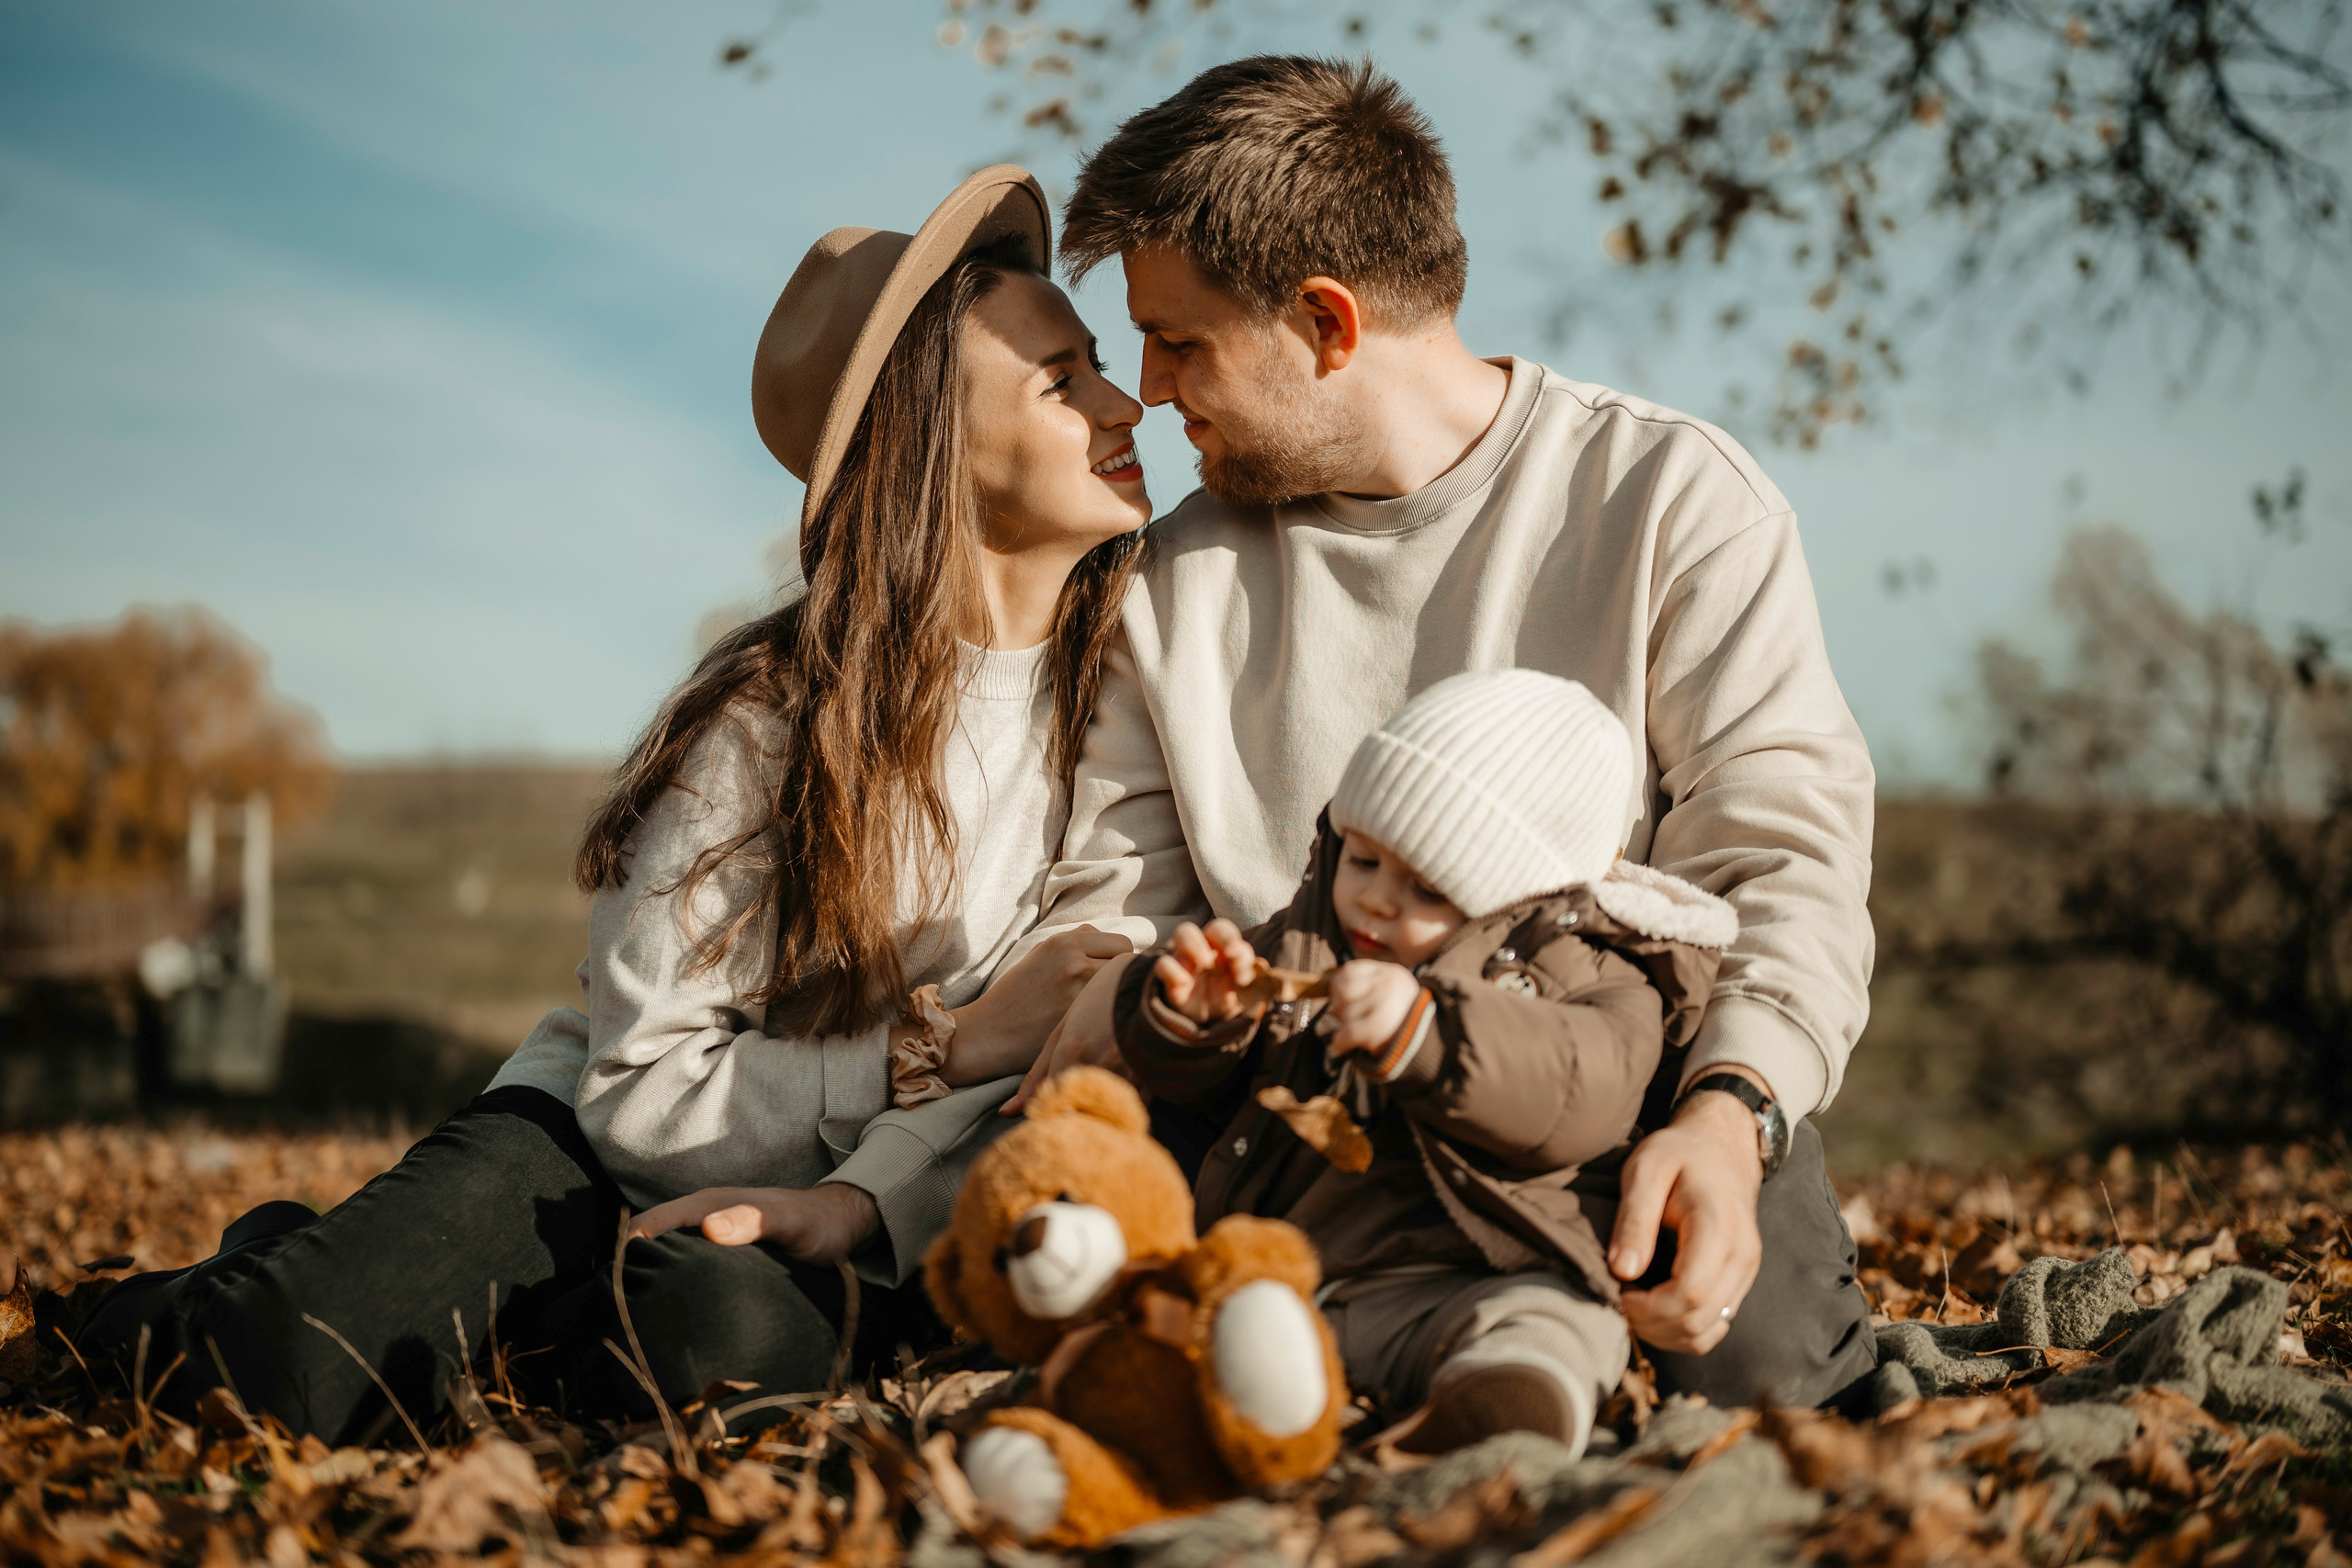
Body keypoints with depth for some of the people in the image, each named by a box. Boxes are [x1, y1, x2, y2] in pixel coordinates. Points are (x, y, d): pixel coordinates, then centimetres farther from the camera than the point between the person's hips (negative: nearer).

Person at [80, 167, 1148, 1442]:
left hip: (862, 1182, 2)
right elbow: (645, 1092, -16)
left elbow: (1062, 1029, -7)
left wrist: (865, 1195, -23)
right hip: (602, 1143, -2)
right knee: (274, 1368, -28)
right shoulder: (773, 713, -15)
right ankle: (294, 1275, 9)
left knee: (727, 1331, -36)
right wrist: (947, 1046, -21)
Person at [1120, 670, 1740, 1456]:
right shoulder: (1302, 943, 24)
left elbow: (1578, 1092, -14)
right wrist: (1193, 1018, 3)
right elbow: (1188, 1084, 28)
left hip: (1449, 1285, -5)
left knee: (1551, 1324, -37)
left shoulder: (1583, 977, 9)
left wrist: (1423, 1034, -28)